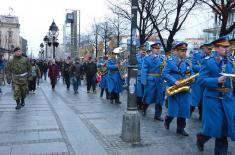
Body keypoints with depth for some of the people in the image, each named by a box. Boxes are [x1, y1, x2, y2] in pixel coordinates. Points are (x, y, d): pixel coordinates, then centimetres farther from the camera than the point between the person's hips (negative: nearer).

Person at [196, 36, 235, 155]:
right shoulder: (208, 61, -7)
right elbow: (201, 80, -14)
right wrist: (217, 81, -25)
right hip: (213, 98, -5)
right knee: (214, 125, -3)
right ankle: (201, 138, 27)